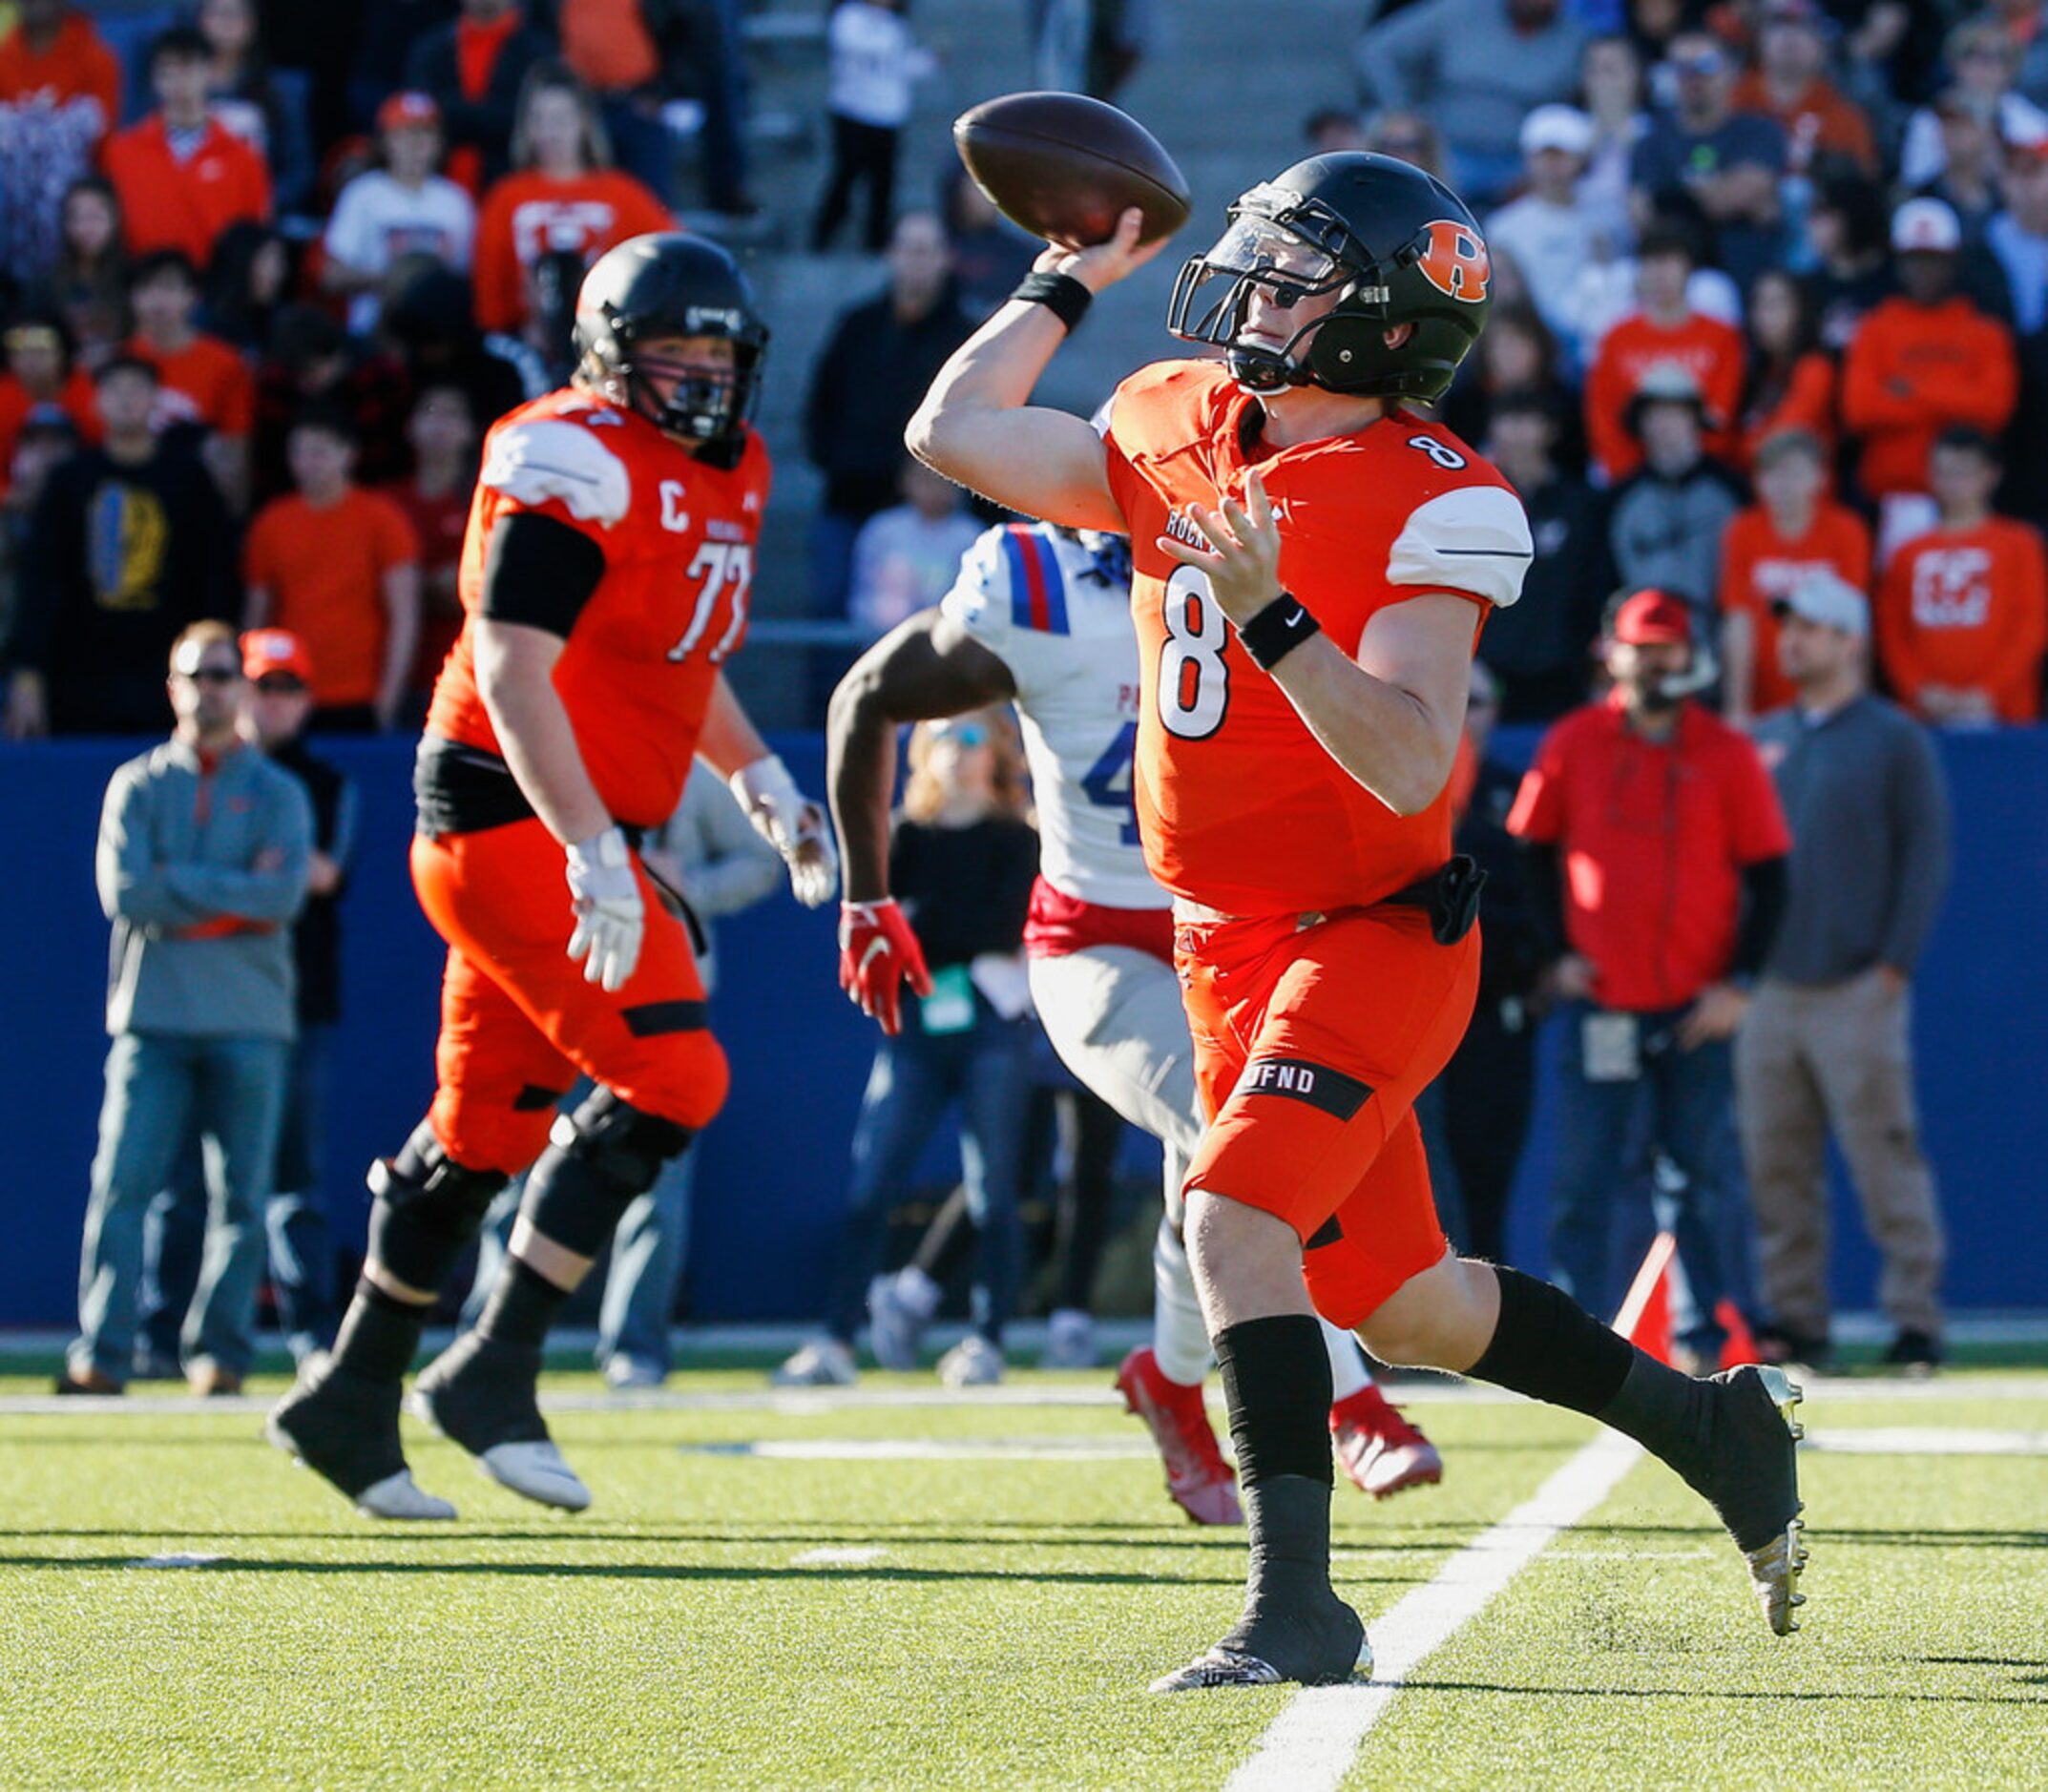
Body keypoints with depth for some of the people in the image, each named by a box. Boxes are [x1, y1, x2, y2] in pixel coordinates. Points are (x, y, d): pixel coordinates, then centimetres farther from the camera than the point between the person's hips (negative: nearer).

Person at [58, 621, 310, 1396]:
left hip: (248, 1019, 0)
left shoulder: (276, 793, 10)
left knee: (241, 1194, -2)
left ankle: (215, 1350, 5)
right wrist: (233, 896, -6)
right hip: (152, 1012, 0)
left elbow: (282, 894, -7)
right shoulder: (137, 786, 11)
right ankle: (100, 1353, -12)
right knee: (122, 1183, -9)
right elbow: (122, 891, -5)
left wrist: (177, 889, -7)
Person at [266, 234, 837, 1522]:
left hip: (580, 831, 9)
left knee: (487, 1128, 14)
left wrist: (760, 778, 14)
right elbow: (514, 671, -21)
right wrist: (595, 856, -27)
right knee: (667, 1078, -16)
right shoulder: (574, 464, -15)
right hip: (514, 820, -9)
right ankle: (495, 1368, -10)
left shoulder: (727, 472, 15)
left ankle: (351, 1401, 24)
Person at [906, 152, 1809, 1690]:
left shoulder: (1433, 509, -17)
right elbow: (952, 434, 11)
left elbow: (1409, 766, -27)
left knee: (1236, 1223, -26)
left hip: (1373, 942, -8)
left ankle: (1297, 1605, -25)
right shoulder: (1179, 433, 4)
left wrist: (1268, 614, -36)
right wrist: (1071, 281, 13)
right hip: (1231, 956, 8)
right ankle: (1715, 1425, 36)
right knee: (1404, 1311, 16)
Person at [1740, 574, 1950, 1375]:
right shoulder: (1763, 740, 17)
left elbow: (1926, 853, -3)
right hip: (1768, 988, 5)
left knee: (1884, 1153, -8)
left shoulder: (1894, 739, 2)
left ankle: (1915, 1317, -6)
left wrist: (1896, 961, -11)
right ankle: (1795, 1317, 9)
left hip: (1857, 987, -5)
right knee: (1774, 1161, 4)